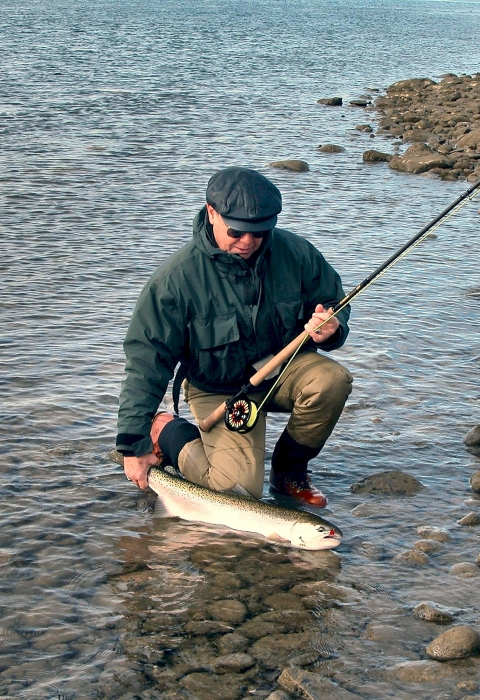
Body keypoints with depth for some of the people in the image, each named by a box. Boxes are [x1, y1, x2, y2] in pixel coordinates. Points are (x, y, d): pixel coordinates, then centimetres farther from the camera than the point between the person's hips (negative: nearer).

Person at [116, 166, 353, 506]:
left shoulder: (296, 253, -12)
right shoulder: (177, 277, -20)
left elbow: (336, 305, 4)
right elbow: (147, 359, -16)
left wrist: (331, 329, -24)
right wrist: (133, 445, -17)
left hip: (283, 367, 4)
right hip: (219, 389, -3)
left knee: (332, 380, -29)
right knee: (239, 487, -21)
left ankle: (289, 468, -1)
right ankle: (168, 432, 10)